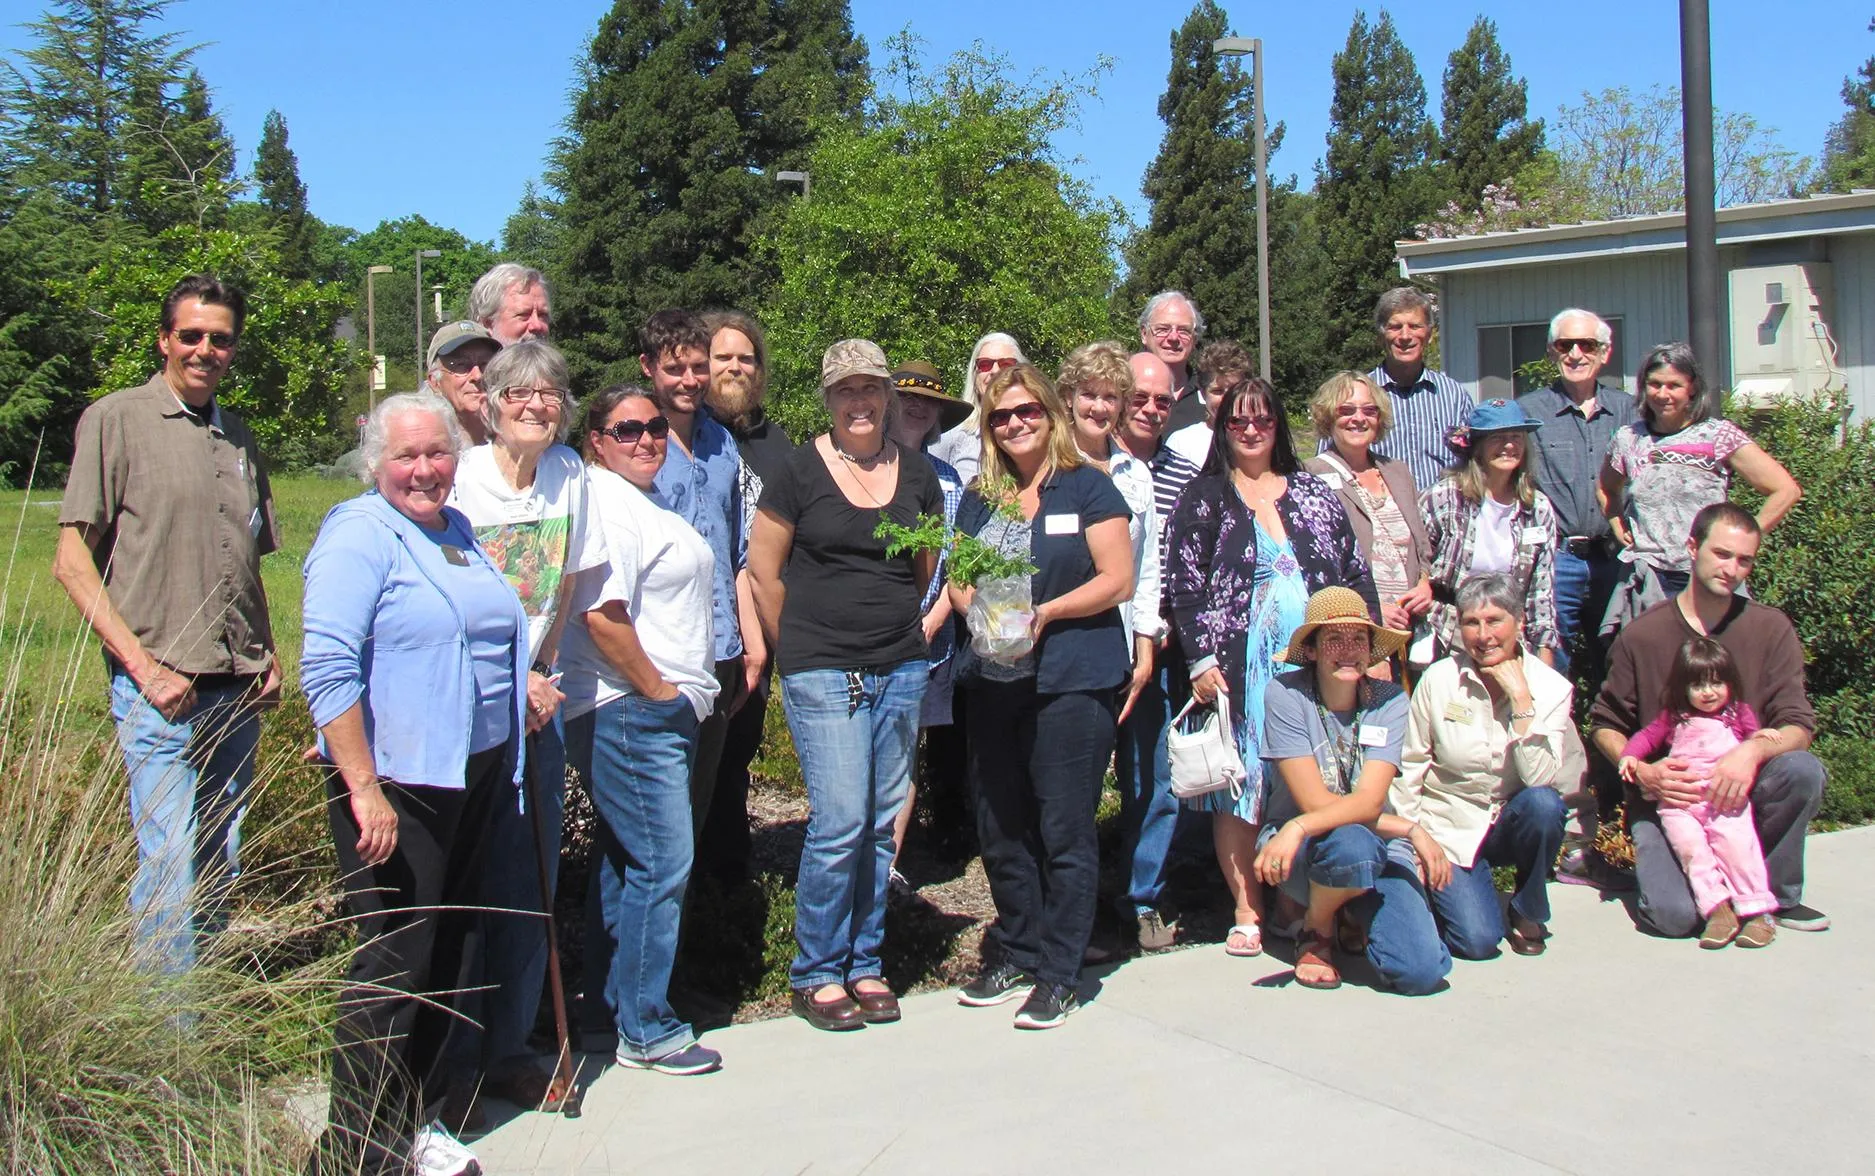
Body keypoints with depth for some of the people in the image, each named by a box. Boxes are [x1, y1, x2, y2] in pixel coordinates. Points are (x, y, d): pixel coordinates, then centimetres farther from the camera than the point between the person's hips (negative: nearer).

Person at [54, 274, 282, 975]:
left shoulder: (238, 437, 16)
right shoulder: (116, 420, -2)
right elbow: (72, 560, -6)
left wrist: (268, 653, 9)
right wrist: (143, 665, -13)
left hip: (240, 688, 6)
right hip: (160, 689, -6)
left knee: (219, 869, 10)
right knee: (170, 868, -9)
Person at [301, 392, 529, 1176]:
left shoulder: (457, 531, 14)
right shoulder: (360, 536, -11)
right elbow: (329, 670, -20)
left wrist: (524, 684, 15)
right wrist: (364, 788, -24)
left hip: (474, 773, 8)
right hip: (398, 784, -8)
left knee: (447, 956, 15)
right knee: (395, 964, -4)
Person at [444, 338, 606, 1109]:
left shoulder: (568, 473, 4)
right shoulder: (461, 480, -10)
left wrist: (542, 673, 1)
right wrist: (512, 681, -11)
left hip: (536, 700, 5)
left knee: (529, 879, 8)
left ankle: (508, 1047, 21)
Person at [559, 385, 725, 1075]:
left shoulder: (643, 499, 18)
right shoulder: (605, 503, -14)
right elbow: (602, 615, -25)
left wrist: (683, 693, 19)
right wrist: (659, 690, -16)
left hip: (661, 712, 11)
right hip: (628, 715, -11)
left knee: (627, 863, 16)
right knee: (662, 865, -7)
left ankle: (608, 1006, 27)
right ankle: (645, 1031, 3)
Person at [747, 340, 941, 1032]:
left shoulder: (917, 476, 9)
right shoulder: (801, 472, -3)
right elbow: (763, 571, 1)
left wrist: (902, 628, 13)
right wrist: (798, 649, 5)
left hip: (900, 670, 4)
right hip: (821, 673, -4)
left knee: (882, 823, 8)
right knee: (839, 823, -8)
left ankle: (865, 965, 22)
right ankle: (816, 974, 8)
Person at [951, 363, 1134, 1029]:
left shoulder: (1087, 488, -1)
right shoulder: (978, 499, 14)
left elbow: (1117, 579, -7)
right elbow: (958, 579, 16)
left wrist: (1046, 612, -18)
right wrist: (976, 606, -6)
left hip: (1071, 680, -5)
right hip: (994, 681, 6)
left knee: (1064, 829, -2)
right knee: (999, 826, 10)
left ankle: (1058, 974, 7)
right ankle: (1015, 954, 25)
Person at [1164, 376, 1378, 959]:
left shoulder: (1314, 493, 15)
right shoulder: (1203, 498, 6)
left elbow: (1356, 574, 14)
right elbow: (1184, 585, -1)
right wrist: (1201, 660, -10)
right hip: (1240, 667, -2)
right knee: (1240, 782, -1)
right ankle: (1247, 911, 6)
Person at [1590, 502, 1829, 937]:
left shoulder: (1771, 628, -2)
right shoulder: (1641, 635, -5)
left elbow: (1799, 725, -7)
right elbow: (1604, 725, 3)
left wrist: (1755, 750, -30)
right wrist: (1641, 771, -17)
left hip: (1741, 790, 3)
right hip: (1664, 797, -2)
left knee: (1802, 769, -30)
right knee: (1675, 915, -26)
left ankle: (1778, 895, -6)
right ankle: (1655, 861, 12)